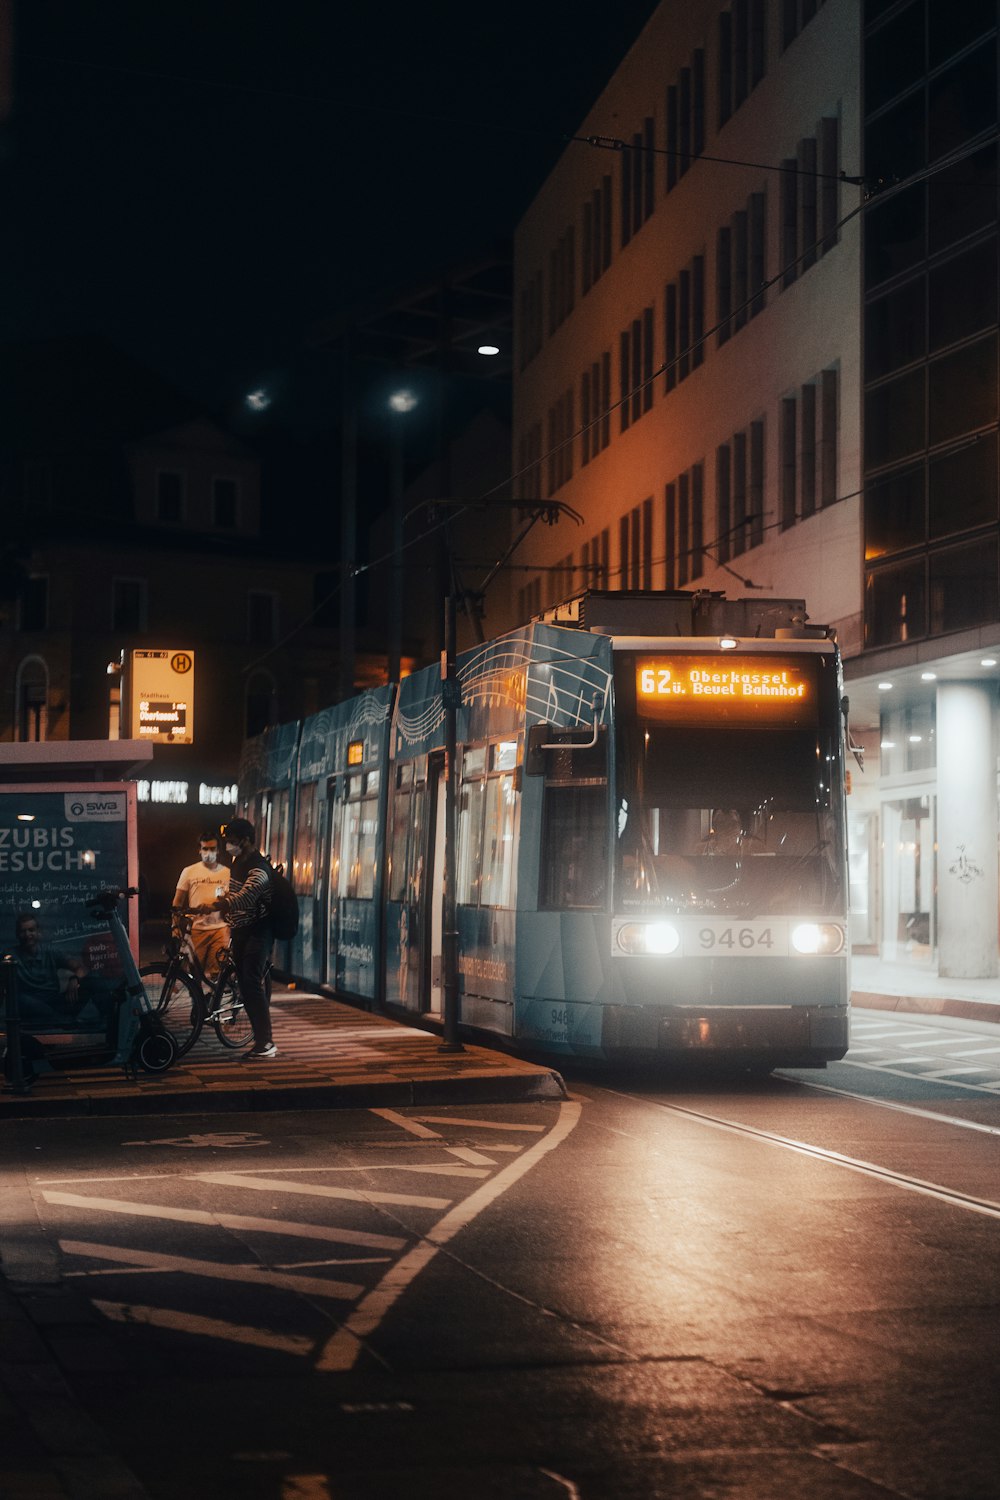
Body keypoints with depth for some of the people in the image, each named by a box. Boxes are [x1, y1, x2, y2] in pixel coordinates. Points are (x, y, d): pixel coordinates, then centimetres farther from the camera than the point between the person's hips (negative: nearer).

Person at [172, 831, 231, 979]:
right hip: (196, 928, 0)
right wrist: (175, 925, -3)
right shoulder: (189, 871, 6)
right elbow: (177, 902, 7)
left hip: (220, 928, 0)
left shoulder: (227, 873, 8)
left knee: (217, 973, -7)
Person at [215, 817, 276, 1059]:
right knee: (245, 985, 10)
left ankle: (265, 1043, -12)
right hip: (241, 932, 10)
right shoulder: (238, 862, 8)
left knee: (252, 984, -15)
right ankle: (262, 1040, 16)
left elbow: (242, 899, -35)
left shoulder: (258, 869, -23)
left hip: (258, 933, -10)